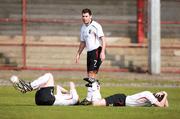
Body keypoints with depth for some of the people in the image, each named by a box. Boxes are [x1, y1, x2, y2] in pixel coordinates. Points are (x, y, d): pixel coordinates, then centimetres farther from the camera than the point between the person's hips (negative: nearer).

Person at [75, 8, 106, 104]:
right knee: (89, 73, 5)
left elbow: (103, 39, -13)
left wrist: (102, 52, -23)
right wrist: (78, 54, 23)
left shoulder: (96, 26, -8)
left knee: (92, 72, -15)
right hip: (89, 52, 8)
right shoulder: (83, 28, 16)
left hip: (97, 50, -8)